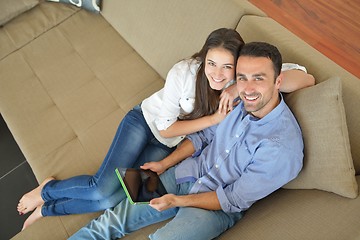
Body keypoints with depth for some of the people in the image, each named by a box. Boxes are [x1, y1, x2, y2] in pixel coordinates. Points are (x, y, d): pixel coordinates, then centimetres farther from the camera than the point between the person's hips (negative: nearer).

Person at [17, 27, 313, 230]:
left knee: (116, 201, -9)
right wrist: (213, 119, -27)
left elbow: (307, 78, -28)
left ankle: (48, 208, 19)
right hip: (145, 122, -3)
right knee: (103, 189, -16)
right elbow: (166, 128, -20)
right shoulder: (184, 72, -28)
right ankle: (48, 188, 20)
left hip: (167, 147, 3)